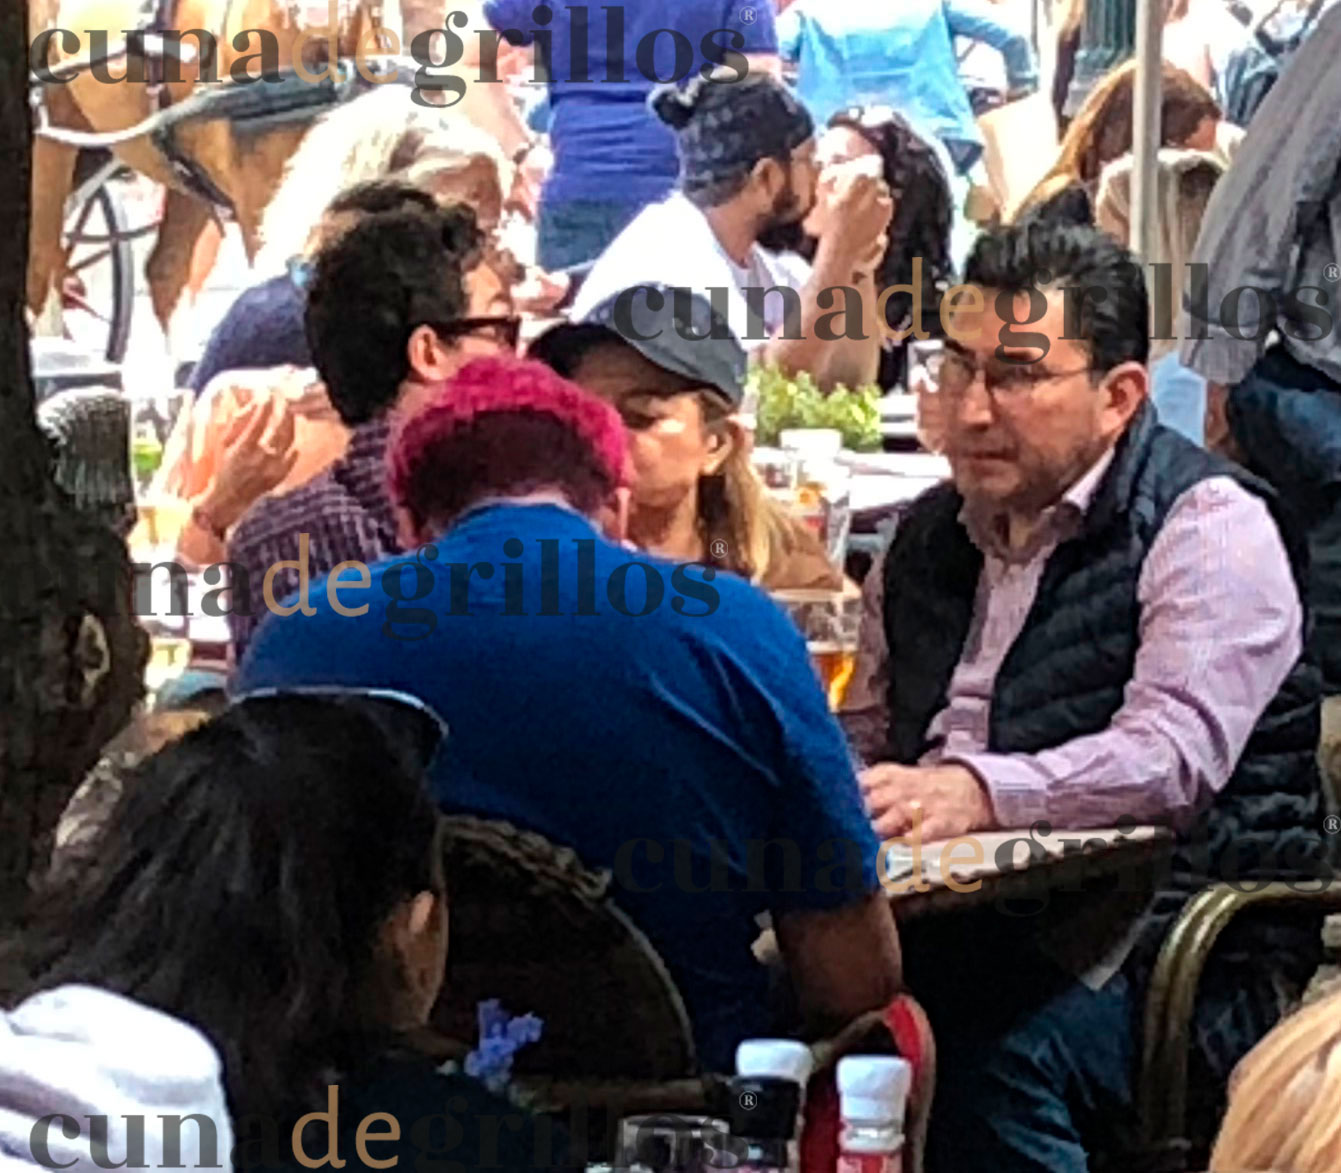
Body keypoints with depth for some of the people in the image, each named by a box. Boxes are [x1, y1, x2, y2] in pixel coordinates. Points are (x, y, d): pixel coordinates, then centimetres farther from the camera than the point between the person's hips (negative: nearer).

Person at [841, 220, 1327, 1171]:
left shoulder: (1209, 526, -4)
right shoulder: (929, 537, 20)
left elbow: (1175, 756, -20)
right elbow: (867, 739, 28)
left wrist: (979, 792, -36)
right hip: (967, 927, 6)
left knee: (990, 1060, -35)